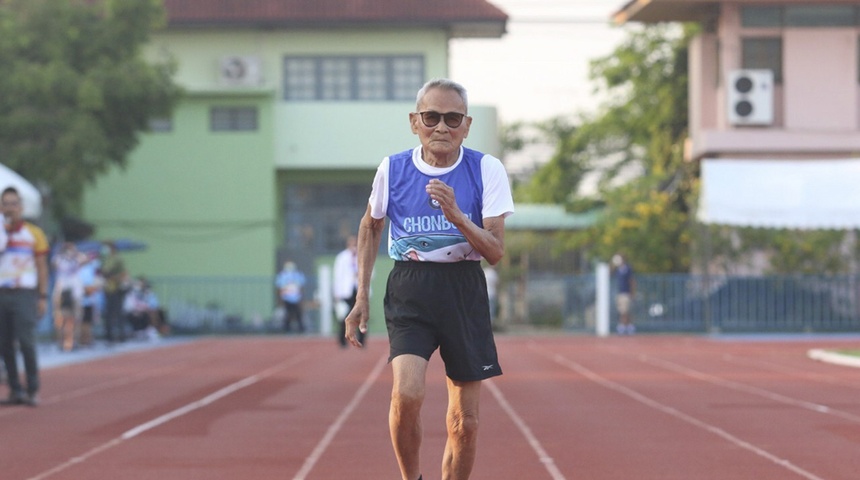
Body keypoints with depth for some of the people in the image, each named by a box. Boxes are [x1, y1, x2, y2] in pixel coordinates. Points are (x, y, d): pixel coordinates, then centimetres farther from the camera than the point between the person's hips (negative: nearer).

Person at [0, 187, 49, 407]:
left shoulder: (33, 233, 4)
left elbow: (42, 267, 5)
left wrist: (43, 297, -1)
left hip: (24, 294, -3)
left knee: (26, 342, -11)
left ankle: (33, 390, -5)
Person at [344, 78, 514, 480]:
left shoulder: (487, 169, -5)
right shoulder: (392, 169, -2)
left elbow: (496, 252, -7)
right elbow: (370, 227, 16)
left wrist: (456, 216, -24)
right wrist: (362, 295, 11)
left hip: (465, 294, 1)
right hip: (409, 292, -1)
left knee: (464, 423, 2)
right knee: (407, 393, -23)